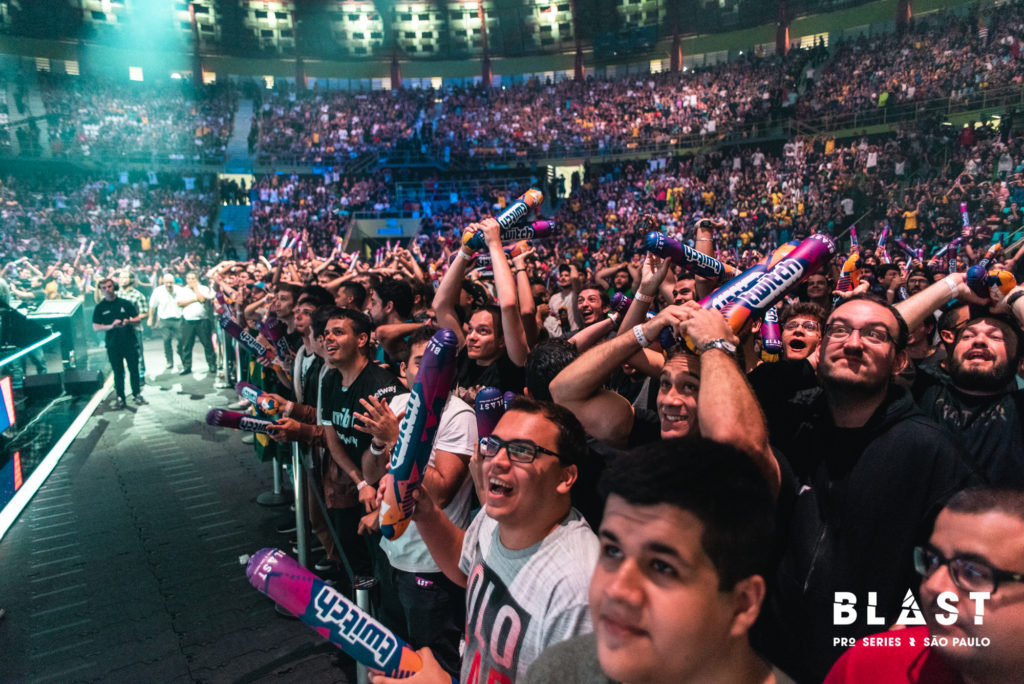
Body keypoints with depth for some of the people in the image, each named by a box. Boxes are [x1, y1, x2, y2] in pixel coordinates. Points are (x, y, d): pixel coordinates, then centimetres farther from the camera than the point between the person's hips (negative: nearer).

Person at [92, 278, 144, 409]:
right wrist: (110, 326, -16)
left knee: (134, 369, 3)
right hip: (113, 345, 0)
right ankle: (120, 399, 11)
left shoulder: (125, 303, 4)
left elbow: (138, 318, 7)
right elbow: (95, 327, 1)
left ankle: (137, 394, 16)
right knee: (118, 372, 5)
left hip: (130, 342, 0)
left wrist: (128, 321, -15)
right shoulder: (100, 307, 4)